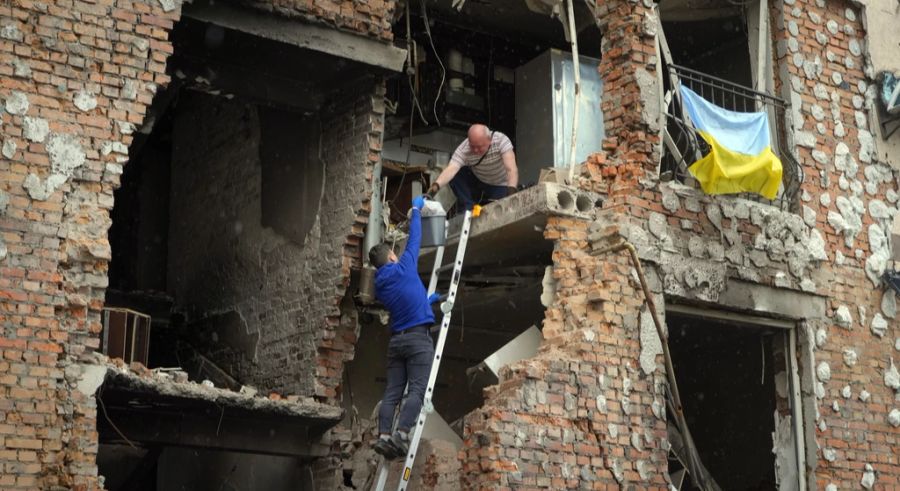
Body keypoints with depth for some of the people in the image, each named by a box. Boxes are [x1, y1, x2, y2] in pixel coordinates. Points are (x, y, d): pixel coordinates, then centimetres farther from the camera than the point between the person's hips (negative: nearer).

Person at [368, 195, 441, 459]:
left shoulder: (379, 286, 15)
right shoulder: (404, 267, -1)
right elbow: (414, 238, 10)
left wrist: (427, 300, 39)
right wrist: (416, 209, 23)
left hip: (396, 339, 6)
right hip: (418, 336, -6)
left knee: (392, 392, 1)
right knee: (417, 390, -11)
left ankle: (384, 435, -11)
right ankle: (401, 434, -25)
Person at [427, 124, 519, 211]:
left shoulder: (501, 141, -32)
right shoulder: (463, 149, -30)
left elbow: (511, 169, -42)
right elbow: (451, 169, -45)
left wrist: (511, 190, -59)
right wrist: (435, 186, -63)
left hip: (499, 185, -1)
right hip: (476, 180, 2)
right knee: (455, 176, -25)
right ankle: (469, 210, -13)